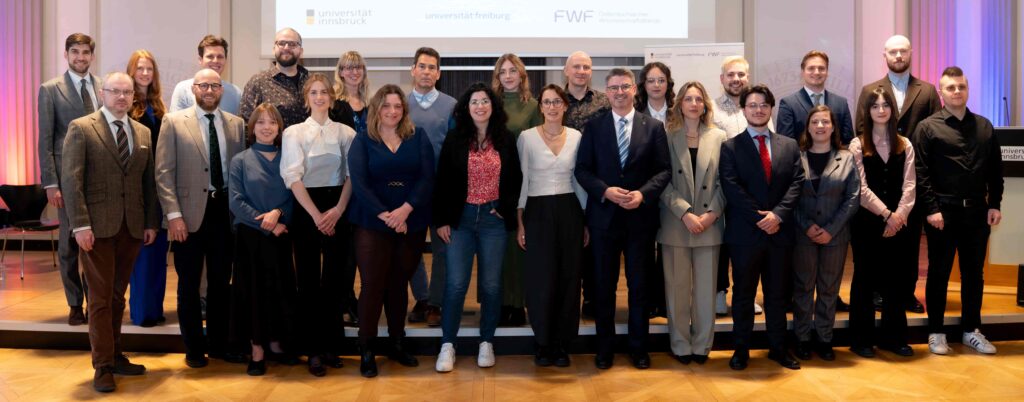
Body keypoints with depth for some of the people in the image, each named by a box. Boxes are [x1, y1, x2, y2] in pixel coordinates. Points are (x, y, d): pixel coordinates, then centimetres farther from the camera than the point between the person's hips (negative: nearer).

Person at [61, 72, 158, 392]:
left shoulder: (143, 133, 12)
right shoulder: (81, 128, -2)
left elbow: (149, 182, 12)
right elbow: (71, 179, -7)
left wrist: (151, 222, 6)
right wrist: (80, 224, -14)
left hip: (132, 226, 4)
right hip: (98, 225, -4)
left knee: (117, 295, 13)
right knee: (100, 297, 0)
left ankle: (115, 356, 24)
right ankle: (103, 366, 8)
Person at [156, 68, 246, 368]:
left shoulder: (237, 124, 8)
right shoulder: (174, 122, 0)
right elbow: (164, 172, -4)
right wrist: (173, 214, -12)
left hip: (225, 211, 2)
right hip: (189, 213, -2)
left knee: (221, 281, 10)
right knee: (189, 284, 8)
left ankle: (219, 343, 24)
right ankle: (194, 347, 21)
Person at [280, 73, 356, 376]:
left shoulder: (346, 133, 6)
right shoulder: (293, 133, 2)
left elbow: (352, 175, 2)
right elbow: (293, 177, -7)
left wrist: (338, 210, -12)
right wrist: (316, 214, -16)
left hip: (338, 209, 1)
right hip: (306, 209, -1)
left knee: (335, 277, 5)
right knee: (308, 279, 2)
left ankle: (331, 345, 17)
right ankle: (313, 350, 10)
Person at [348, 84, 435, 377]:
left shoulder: (418, 138, 5)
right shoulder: (363, 141, 2)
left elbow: (427, 178, -5)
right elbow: (359, 183, -8)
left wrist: (405, 210, -18)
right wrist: (385, 215, -18)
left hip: (412, 224, 2)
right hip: (372, 224, -2)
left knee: (399, 285, 12)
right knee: (372, 285, -2)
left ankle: (397, 344, 24)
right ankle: (366, 351, 9)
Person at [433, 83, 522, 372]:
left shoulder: (505, 139, 3)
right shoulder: (454, 138, 1)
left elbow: (516, 179, 11)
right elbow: (442, 181, 1)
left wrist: (506, 208, -1)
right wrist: (441, 220, -3)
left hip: (494, 218, 1)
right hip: (460, 217, -1)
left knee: (491, 284, 5)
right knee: (455, 283, -3)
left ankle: (486, 343, 19)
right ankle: (447, 345, 8)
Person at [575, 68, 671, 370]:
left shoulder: (654, 127, 4)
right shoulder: (593, 127, 4)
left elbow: (664, 170, 0)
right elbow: (582, 169, 0)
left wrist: (643, 193, -15)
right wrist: (605, 191, -15)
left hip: (641, 216, 0)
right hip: (604, 215, 0)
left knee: (639, 284, 8)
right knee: (604, 285, 8)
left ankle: (638, 347, 21)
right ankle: (604, 346, 20)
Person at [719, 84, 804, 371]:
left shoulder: (789, 145, 11)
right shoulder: (730, 147, 1)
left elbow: (796, 183, 1)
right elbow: (731, 188, -8)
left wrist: (778, 214, -13)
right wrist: (759, 218, -15)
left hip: (780, 232, 3)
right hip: (745, 233, -2)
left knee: (777, 293, 12)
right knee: (743, 293, 7)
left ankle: (778, 348, 23)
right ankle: (741, 349, 17)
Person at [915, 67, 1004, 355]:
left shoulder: (984, 126, 11)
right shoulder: (928, 127, -3)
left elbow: (995, 169, 11)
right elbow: (921, 172, -8)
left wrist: (994, 204, 2)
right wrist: (932, 208, -14)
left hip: (977, 211, 4)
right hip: (943, 211, -4)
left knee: (974, 273, 11)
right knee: (939, 273, 4)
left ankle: (971, 330, 23)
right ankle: (936, 332, 14)